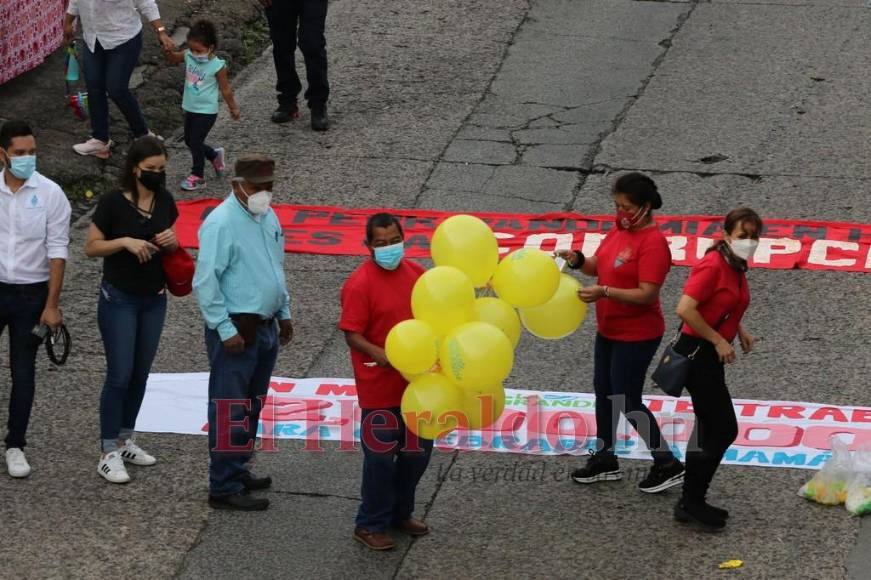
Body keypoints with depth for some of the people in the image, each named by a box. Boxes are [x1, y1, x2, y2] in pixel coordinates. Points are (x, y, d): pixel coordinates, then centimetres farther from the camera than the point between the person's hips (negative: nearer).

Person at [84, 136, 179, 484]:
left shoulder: (165, 201, 2)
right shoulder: (113, 203, -14)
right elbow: (91, 247, -10)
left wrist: (171, 241, -9)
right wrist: (125, 241, -24)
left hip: (154, 299, 6)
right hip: (119, 299, -6)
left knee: (140, 375, 12)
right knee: (120, 375, -6)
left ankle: (125, 441, 25)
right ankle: (109, 453, 0)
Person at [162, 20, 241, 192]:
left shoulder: (217, 66, -20)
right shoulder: (189, 56, -7)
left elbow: (226, 90, -11)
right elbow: (173, 59, 8)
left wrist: (233, 108, 0)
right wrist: (168, 52, -16)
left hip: (206, 112, -7)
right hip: (190, 108, 7)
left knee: (195, 142, -2)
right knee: (189, 141, 19)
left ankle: (197, 176, 14)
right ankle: (214, 155, 42)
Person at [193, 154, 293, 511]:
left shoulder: (268, 217, 9)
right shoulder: (221, 223, -18)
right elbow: (205, 282, -19)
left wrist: (284, 313, 21)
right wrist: (226, 330, -20)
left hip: (265, 327, 9)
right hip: (235, 330, -9)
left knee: (253, 405, 17)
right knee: (231, 410, -5)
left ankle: (238, 471, 30)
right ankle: (224, 488, -1)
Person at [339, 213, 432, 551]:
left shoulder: (415, 273, 2)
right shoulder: (360, 284, -18)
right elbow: (352, 334, -18)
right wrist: (379, 355, -34)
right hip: (379, 386, -7)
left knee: (419, 450, 17)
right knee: (381, 455, 3)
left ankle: (400, 514, 36)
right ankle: (370, 526, 20)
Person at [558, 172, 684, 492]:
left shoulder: (653, 244, -24)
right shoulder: (620, 229, 2)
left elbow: (646, 294, -27)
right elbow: (598, 265, 9)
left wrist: (604, 292, -33)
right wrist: (578, 260, -12)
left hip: (636, 336, -9)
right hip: (609, 330, 9)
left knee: (626, 402, -3)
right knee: (604, 392, 18)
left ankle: (668, 465, 9)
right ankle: (605, 460, 34)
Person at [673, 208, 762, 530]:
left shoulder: (737, 268, 8)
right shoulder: (713, 265, -20)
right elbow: (685, 309, -26)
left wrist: (740, 331, 9)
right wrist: (719, 341, -20)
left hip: (710, 357, 10)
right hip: (696, 354, -10)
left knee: (709, 431, 16)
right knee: (725, 430, -7)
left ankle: (691, 503, 25)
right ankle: (692, 502, 1)